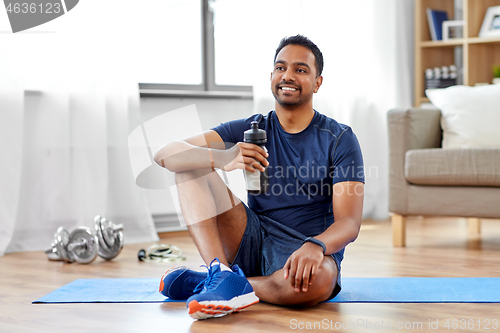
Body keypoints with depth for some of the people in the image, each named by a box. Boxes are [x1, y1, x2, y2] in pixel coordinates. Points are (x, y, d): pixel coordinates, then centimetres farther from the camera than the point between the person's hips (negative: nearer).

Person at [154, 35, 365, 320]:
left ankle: (203, 283, -18)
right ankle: (223, 273, -31)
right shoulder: (250, 129, 5)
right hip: (251, 242, 3)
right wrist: (221, 159, -31)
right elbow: (165, 155, -9)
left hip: (303, 251, -3)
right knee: (188, 157, -11)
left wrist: (315, 246, -37)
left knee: (318, 279, -41)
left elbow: (349, 223, -12)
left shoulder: (340, 140, -1)